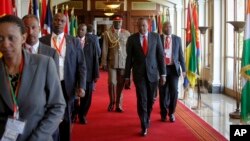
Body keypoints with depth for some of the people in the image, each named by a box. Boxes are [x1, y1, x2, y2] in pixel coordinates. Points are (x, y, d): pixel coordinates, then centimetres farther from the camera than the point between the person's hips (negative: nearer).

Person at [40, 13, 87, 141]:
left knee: (65, 119, 12)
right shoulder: (42, 41, 2)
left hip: (67, 86, 1)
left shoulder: (74, 41, 4)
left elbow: (81, 65, 2)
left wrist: (81, 86, -8)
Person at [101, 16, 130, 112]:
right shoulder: (108, 33, 1)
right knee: (112, 83, -3)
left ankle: (118, 104, 15)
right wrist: (104, 62, -4)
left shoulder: (126, 33, 4)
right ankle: (112, 102, 18)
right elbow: (105, 49, -1)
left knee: (120, 84, 4)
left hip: (124, 63, 1)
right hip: (112, 63, -1)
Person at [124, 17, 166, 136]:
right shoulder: (132, 39, -1)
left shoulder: (156, 37, 1)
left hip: (153, 72, 1)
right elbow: (129, 58, 0)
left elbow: (160, 55, 2)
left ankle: (147, 118, 39)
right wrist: (127, 76, -1)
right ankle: (144, 126, 5)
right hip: (139, 73, -1)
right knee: (142, 100, -5)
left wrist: (163, 74, -2)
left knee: (150, 99, 12)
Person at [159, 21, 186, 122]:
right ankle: (163, 113, 21)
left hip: (174, 68, 1)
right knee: (163, 92, 5)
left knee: (174, 91, -5)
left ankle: (171, 113, 13)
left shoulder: (177, 39, 8)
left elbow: (180, 55, 9)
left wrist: (183, 69, 4)